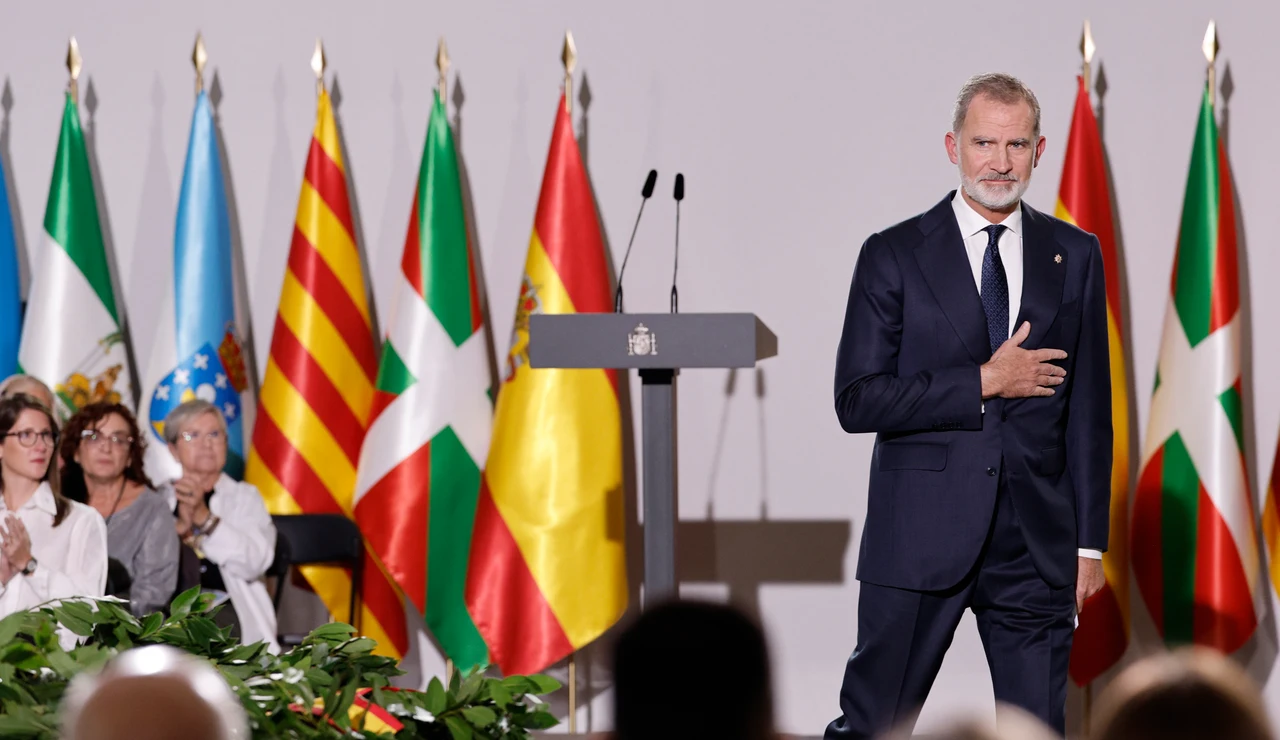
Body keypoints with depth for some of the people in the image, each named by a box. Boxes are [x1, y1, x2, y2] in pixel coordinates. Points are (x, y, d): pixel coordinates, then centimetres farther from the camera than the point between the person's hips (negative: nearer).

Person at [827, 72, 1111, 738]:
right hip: (920, 539, -2)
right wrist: (984, 383, -12)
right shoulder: (894, 256, 1)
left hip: (1036, 552, 2)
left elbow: (1089, 408, 10)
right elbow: (857, 401, -7)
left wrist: (1089, 541, 6)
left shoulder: (1074, 256, 9)